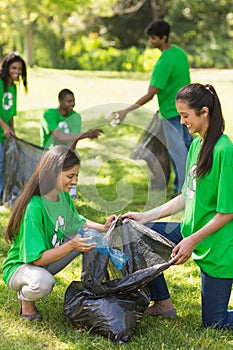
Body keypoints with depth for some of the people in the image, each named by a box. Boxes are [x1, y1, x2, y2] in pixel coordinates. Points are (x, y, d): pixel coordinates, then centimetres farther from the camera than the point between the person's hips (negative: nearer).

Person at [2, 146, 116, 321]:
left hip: (49, 259, 8)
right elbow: (37, 259, -30)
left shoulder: (63, 196, -5)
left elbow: (78, 222, 13)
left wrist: (103, 227, -5)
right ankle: (25, 297, -4)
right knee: (43, 283, -41)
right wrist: (71, 246, -38)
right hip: (21, 266, -8)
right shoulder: (34, 208, -31)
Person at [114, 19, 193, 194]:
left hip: (172, 112, -9)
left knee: (177, 151, 2)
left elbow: (150, 95, -28)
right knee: (188, 145, 21)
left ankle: (182, 189, 12)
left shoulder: (164, 62, -26)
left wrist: (127, 111, -25)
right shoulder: (180, 52, 1)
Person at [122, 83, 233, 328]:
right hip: (192, 230, 8)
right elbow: (187, 197, 11)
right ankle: (162, 303, 19)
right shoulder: (196, 145, 4)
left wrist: (192, 240, -20)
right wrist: (144, 217, 7)